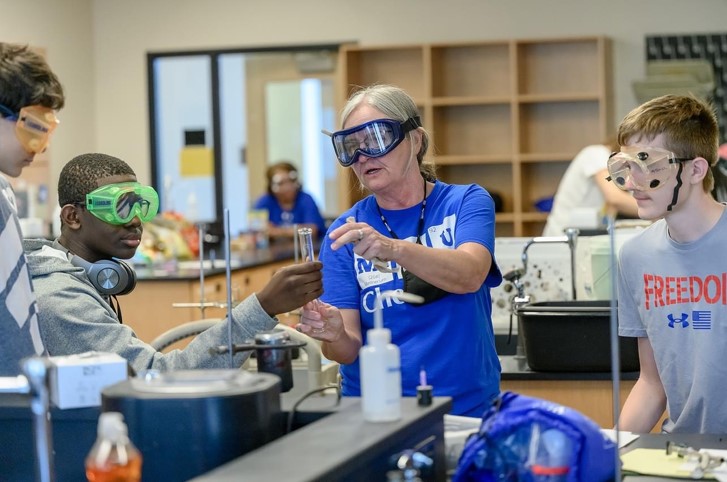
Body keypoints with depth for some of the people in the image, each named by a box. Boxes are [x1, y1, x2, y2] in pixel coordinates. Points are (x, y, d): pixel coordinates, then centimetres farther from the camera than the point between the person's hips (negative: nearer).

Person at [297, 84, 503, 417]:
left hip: (469, 405, -3)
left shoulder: (466, 202, 1)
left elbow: (470, 275, -19)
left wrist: (395, 249, -34)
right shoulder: (345, 233, 4)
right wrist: (335, 336, -24)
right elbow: (350, 350, -2)